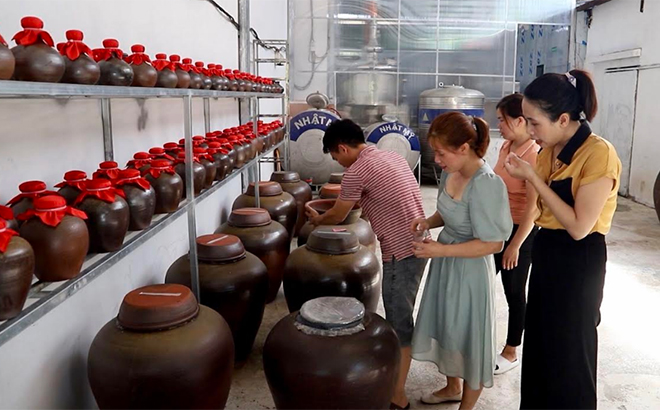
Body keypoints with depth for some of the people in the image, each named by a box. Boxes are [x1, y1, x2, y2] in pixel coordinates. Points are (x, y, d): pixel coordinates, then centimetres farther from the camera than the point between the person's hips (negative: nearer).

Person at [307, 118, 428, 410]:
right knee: (400, 316, 22)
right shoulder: (391, 156, 12)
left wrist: (317, 220, 19)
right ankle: (395, 368, 39)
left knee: (399, 322, -1)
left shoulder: (356, 171, -13)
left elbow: (337, 216, -1)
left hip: (401, 251, -9)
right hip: (416, 243, 9)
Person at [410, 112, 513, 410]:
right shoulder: (450, 172, -4)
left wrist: (440, 250, -26)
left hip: (470, 270, -8)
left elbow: (493, 243, -25)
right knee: (447, 328, 24)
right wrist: (428, 222, -8)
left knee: (468, 336, 12)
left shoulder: (485, 184, -27)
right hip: (446, 263, 8)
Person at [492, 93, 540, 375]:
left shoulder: (534, 155, -21)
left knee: (514, 292, 7)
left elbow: (533, 207, -21)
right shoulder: (506, 147, 4)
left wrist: (515, 245, -19)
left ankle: (510, 353, 26)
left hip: (520, 232, -8)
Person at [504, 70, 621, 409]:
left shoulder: (599, 154, -21)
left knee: (568, 353, 9)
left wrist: (533, 178, -22)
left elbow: (579, 227, -23)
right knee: (539, 345, 19)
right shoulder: (549, 151, 3)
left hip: (578, 262, -8)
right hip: (547, 252, 8)